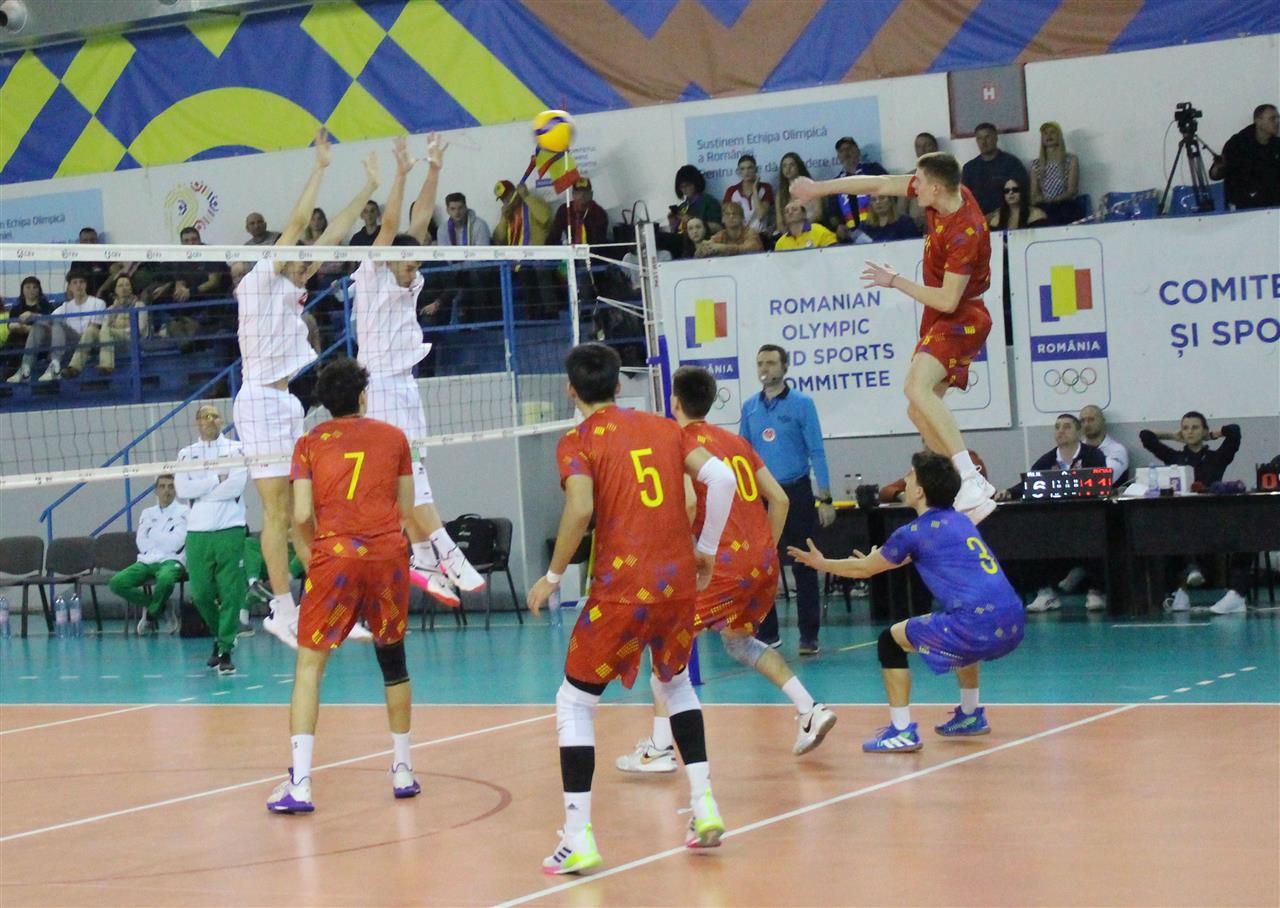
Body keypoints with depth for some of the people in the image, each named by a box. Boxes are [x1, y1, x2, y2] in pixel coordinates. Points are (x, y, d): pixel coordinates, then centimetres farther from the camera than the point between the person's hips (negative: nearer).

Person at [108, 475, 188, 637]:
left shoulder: (183, 512, 2)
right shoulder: (148, 513, 17)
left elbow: (176, 543, -8)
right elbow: (142, 543, 7)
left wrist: (154, 535, 3)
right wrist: (165, 540, -2)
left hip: (171, 561, -4)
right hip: (146, 562, 5)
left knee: (165, 579, -42)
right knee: (116, 582, -21)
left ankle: (151, 614, -9)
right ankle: (152, 603, 3)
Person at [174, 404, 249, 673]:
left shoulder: (236, 449, 7)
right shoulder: (186, 454, 13)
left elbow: (237, 485, -8)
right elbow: (182, 490, -2)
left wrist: (200, 491, -6)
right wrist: (217, 479, -8)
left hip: (230, 530, -2)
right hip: (197, 532, 2)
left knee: (230, 592, -6)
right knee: (201, 593, 1)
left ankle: (226, 651, 0)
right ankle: (220, 635, 26)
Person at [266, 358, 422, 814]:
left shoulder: (309, 443, 8)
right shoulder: (393, 438, 12)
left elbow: (302, 516, -1)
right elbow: (407, 511, 12)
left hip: (334, 554, -2)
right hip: (388, 555, 2)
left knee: (309, 666, 0)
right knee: (393, 659, 19)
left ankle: (299, 784, -12)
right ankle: (403, 771, 26)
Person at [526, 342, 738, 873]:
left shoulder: (579, 442, -1)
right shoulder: (663, 428, 13)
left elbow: (580, 509, -18)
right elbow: (721, 478, 2)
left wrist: (553, 577, -7)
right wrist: (705, 550, 12)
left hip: (621, 590, -5)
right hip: (679, 581, 5)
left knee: (574, 704, 8)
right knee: (675, 684, 30)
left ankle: (578, 839, 0)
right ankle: (704, 806, 19)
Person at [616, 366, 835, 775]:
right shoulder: (735, 440, 18)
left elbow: (688, 502, -21)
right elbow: (779, 499, 16)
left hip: (727, 563, -7)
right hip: (763, 561, 7)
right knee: (738, 640, 27)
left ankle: (659, 748, -2)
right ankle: (810, 710, 15)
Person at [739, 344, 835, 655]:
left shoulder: (802, 404, -4)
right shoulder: (749, 407, 8)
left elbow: (816, 452, -6)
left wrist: (825, 498, -10)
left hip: (796, 493, -4)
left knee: (803, 565, -1)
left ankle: (809, 636, 2)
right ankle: (766, 633, 15)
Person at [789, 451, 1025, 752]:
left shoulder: (915, 532, 1)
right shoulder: (959, 521, 22)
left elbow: (862, 570, 15)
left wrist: (821, 564, 32)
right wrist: (878, 561, 59)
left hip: (978, 629, -8)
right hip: (1013, 627, 8)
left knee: (891, 641, 9)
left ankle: (902, 731, 3)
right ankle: (970, 716, 43)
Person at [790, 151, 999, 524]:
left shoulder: (965, 234, -28)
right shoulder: (945, 191, -3)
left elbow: (947, 300, -26)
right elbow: (879, 184, 8)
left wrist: (894, 281, -15)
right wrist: (819, 188, 13)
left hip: (960, 320, -10)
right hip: (942, 321, 10)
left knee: (917, 387, -31)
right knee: (919, 412, 8)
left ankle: (972, 484, -37)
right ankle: (972, 488, 10)